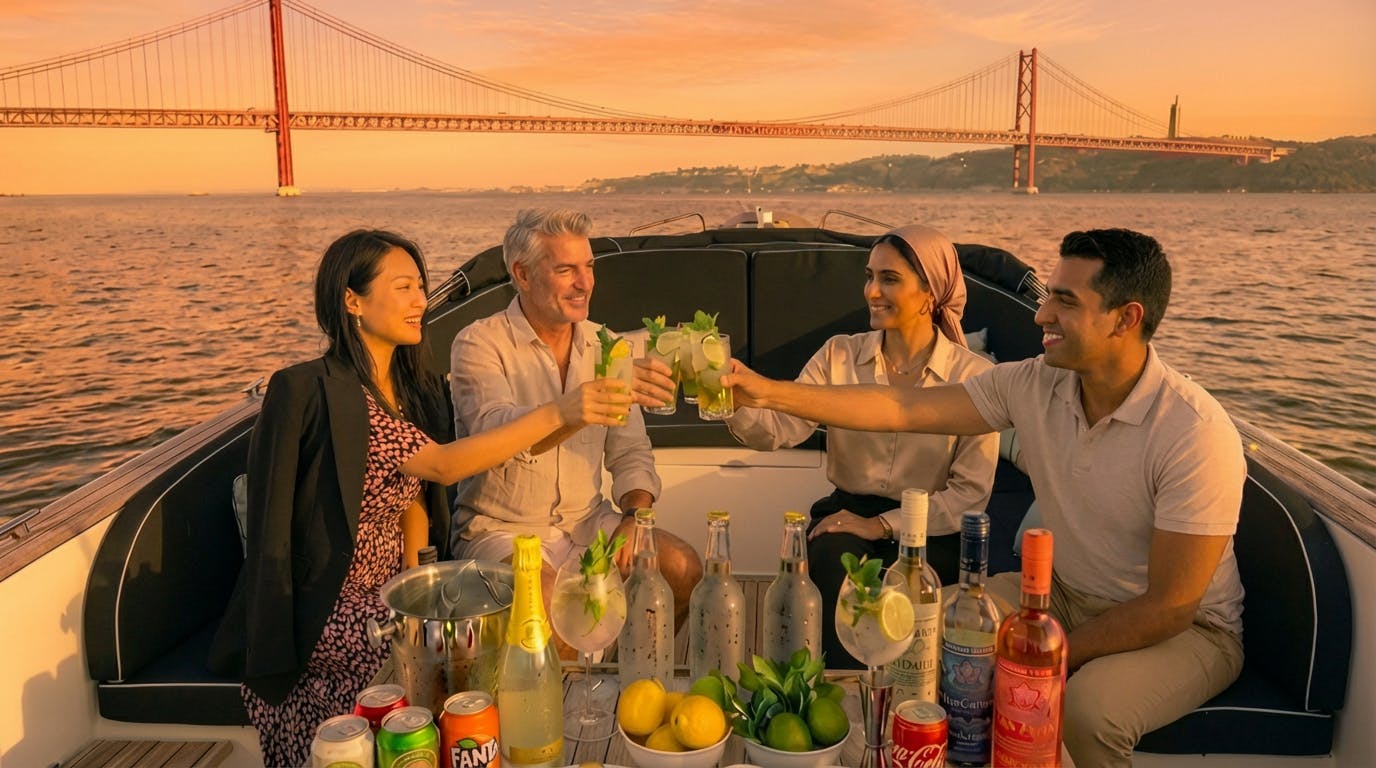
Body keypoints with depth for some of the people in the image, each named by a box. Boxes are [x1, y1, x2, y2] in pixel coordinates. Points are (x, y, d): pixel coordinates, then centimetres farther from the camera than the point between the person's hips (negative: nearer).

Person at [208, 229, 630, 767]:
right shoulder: (316, 391, -20)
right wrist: (556, 414, -31)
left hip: (383, 597, 7)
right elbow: (442, 466, -27)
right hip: (320, 616, -7)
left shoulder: (412, 389, 7)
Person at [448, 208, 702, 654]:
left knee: (683, 568, -16)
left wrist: (635, 517, -11)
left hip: (587, 522, 5)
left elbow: (631, 452, 9)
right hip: (501, 529, -5)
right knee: (551, 603, -33)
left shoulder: (604, 346, 7)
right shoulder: (479, 345, -10)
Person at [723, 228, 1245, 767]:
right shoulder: (1034, 384, -11)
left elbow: (1169, 608, -24)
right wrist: (768, 392, -17)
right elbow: (902, 408, -11)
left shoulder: (1197, 435, -27)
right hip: (1064, 595, 5)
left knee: (1088, 707, -33)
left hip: (1187, 628, -5)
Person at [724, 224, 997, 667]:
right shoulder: (840, 356, 4)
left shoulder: (973, 375, -3)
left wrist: (884, 525, -16)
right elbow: (779, 429, -9)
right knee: (834, 565, -30)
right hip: (848, 511, 2)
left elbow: (971, 492, -6)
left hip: (929, 527, -1)